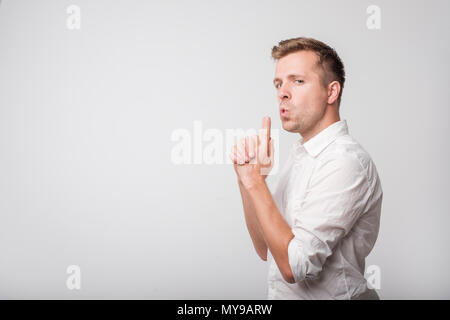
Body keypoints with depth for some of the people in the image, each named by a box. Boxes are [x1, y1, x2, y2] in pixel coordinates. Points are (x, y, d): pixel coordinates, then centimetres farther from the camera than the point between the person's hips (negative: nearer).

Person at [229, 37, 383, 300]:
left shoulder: (346, 162, -15)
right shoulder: (300, 152, 8)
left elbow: (293, 267, -19)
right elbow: (266, 249, 7)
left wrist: (256, 182, -18)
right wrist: (246, 177, -3)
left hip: (330, 296, -5)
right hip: (280, 293, 6)